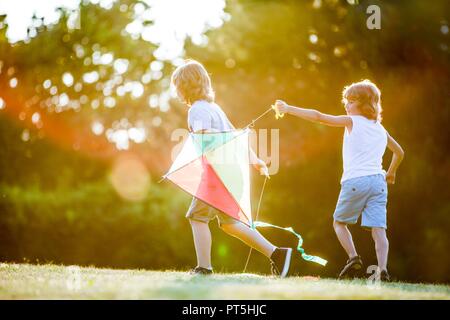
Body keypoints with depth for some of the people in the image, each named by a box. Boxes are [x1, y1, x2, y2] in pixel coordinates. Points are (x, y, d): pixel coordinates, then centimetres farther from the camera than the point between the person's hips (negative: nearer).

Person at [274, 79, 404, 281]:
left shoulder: (352, 122, 2)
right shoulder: (380, 129, 19)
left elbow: (318, 117, -2)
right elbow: (399, 152, 32)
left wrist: (288, 109, 3)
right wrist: (391, 173, 47)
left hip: (354, 181, -4)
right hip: (378, 182, 4)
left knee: (339, 222, 14)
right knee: (378, 229, -3)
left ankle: (353, 257, -6)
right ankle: (382, 269, -20)